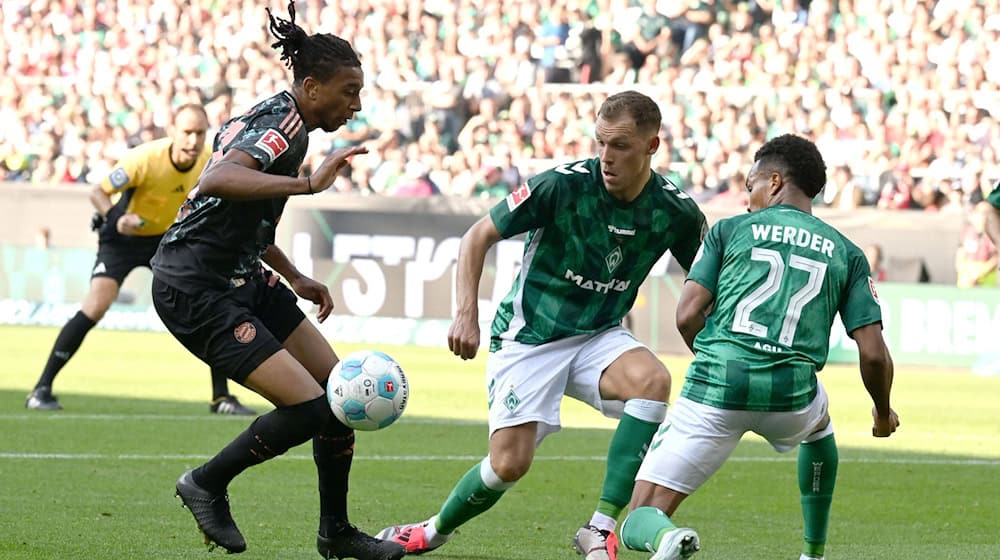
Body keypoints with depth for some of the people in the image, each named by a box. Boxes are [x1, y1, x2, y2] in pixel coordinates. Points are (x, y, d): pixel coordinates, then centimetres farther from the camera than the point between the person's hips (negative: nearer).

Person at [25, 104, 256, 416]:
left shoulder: (209, 162, -16)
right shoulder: (144, 160, -30)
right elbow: (98, 192, -22)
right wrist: (116, 218, -39)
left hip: (168, 238, 5)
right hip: (123, 238, -5)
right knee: (97, 305, -22)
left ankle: (221, 397, 6)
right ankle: (42, 389, -14)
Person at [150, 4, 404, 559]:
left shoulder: (271, 116, 12)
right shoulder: (285, 125, -19)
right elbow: (216, 181, -40)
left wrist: (296, 278, 26)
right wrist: (310, 183, -44)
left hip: (241, 278, 11)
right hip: (195, 291, -11)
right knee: (307, 407, -17)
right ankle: (206, 484, 6)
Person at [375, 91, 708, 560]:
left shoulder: (675, 211, -11)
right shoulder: (562, 185, -20)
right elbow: (479, 235, -9)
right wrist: (466, 313, -18)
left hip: (599, 337, 2)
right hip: (529, 336, -2)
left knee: (653, 380, -30)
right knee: (510, 463, -13)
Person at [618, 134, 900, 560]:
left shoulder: (730, 230, 13)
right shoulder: (846, 253, 16)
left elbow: (687, 316, 3)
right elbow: (873, 353, 10)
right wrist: (883, 413, 29)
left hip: (716, 385, -2)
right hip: (791, 396, 2)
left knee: (640, 522, 4)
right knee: (818, 427, 42)